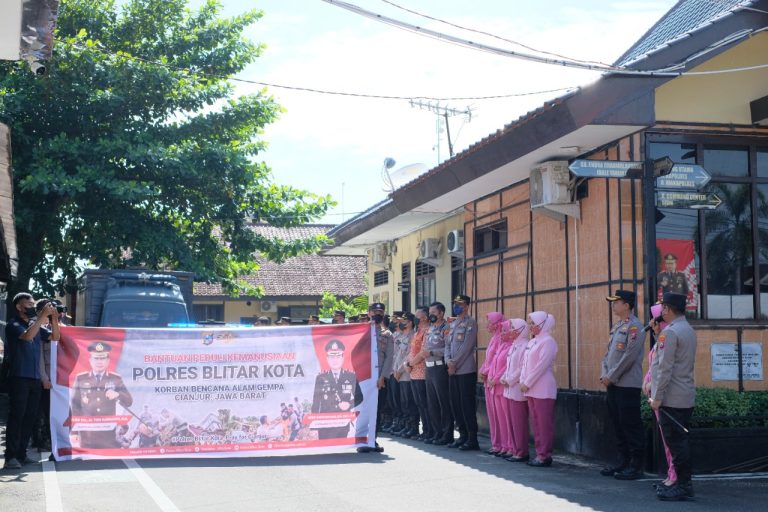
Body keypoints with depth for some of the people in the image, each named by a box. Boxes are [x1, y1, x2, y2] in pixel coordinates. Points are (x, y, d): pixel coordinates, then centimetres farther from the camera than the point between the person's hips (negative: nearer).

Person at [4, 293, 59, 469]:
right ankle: (11, 456, -8)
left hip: (35, 379, 6)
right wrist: (43, 315, -20)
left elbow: (55, 337, 12)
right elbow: (27, 336, -22)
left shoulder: (36, 324, 16)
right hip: (19, 378, -6)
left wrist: (53, 317, -2)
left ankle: (21, 454, 11)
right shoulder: (13, 325, -3)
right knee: (16, 416, -8)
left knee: (30, 417, 6)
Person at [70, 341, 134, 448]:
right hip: (87, 434, 0)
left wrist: (117, 394, -18)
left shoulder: (116, 379, 7)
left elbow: (129, 402, 2)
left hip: (109, 433, 0)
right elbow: (74, 405, 8)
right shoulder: (80, 379, 7)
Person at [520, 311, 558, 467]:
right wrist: (523, 382, 4)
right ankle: (540, 453, 15)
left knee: (544, 423, -4)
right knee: (536, 423, 10)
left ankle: (545, 455, -1)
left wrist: (527, 383, -13)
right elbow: (525, 363, 17)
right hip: (531, 389, 8)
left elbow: (541, 365, -15)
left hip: (543, 389, -8)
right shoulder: (532, 342, 16)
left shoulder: (548, 341, -9)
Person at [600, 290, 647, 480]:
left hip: (628, 385, -9)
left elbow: (629, 355, -18)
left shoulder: (634, 326, -11)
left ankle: (636, 466, 2)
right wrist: (604, 374, 4)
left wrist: (611, 377, -15)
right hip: (613, 385, 9)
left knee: (631, 425, -4)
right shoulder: (616, 326, 16)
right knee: (617, 424, 12)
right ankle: (623, 462, 20)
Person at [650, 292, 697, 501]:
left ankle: (683, 486, -2)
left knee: (675, 442, -5)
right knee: (680, 441, 14)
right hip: (687, 397, 9)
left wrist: (657, 397, -15)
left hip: (671, 398, -9)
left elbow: (664, 368, -19)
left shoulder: (669, 333, -16)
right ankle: (683, 483, 19)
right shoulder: (688, 330, 15)